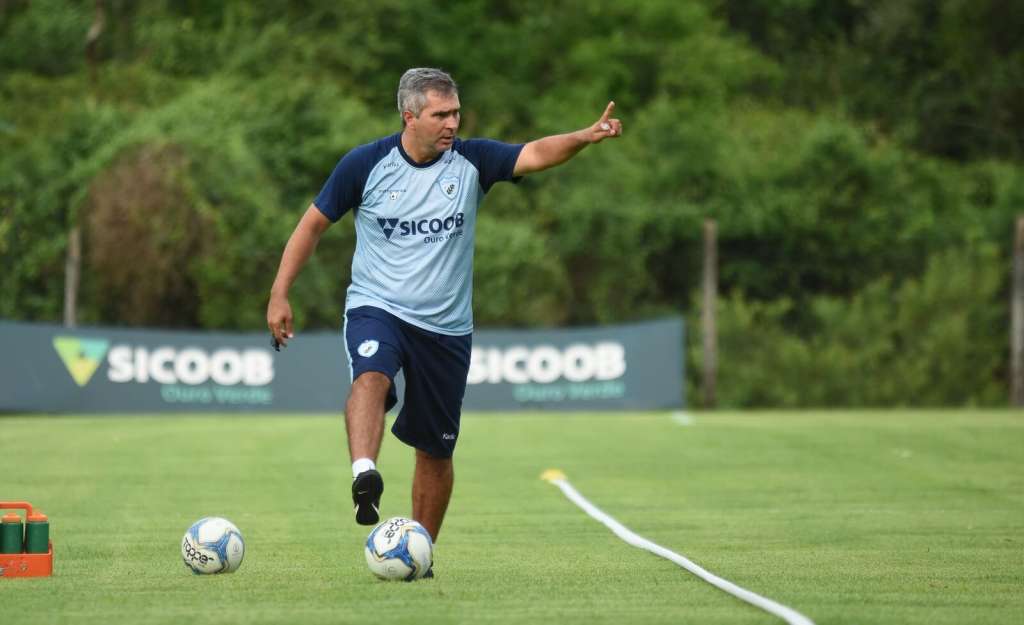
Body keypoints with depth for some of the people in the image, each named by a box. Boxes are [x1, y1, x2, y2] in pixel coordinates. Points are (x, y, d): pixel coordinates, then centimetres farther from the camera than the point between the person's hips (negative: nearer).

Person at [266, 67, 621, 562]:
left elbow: (535, 154, -16)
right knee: (371, 375, -36)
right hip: (376, 310, -2)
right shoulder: (365, 164, -5)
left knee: (436, 451, 9)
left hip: (446, 328, 2)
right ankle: (364, 475, -55)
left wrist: (586, 136, -35)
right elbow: (313, 224, 3)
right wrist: (279, 294, -1)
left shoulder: (470, 161, -2)